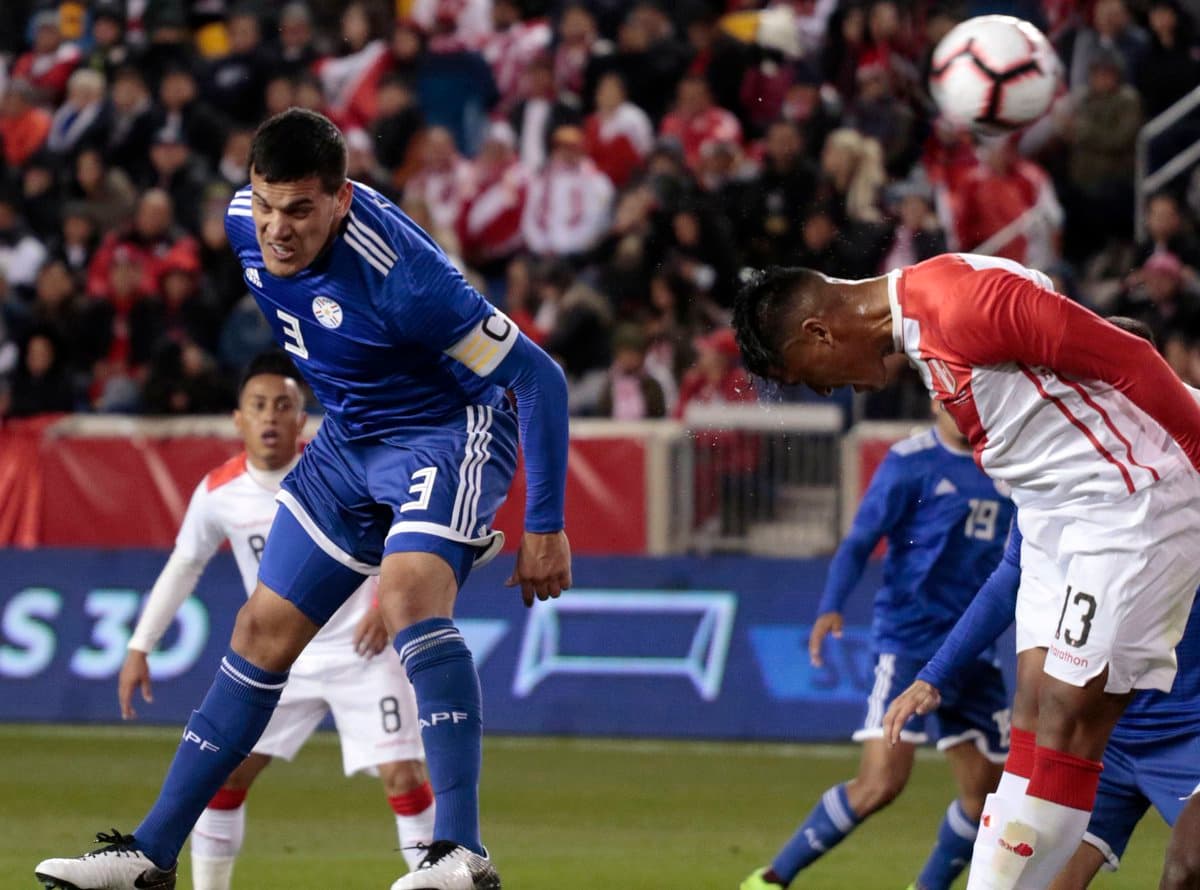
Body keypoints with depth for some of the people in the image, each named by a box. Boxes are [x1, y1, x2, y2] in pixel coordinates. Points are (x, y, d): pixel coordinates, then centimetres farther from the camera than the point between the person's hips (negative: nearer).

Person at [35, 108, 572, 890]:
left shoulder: (397, 275, -33)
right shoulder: (242, 222, -13)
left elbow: (539, 377, -26)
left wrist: (545, 526, -24)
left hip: (449, 432, -8)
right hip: (350, 439, 8)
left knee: (409, 594, -33)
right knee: (264, 634, 8)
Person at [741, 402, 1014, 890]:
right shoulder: (910, 462, -7)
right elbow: (860, 541, -11)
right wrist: (830, 607, -25)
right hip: (908, 642, -7)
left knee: (986, 791, 4)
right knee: (881, 781, -17)